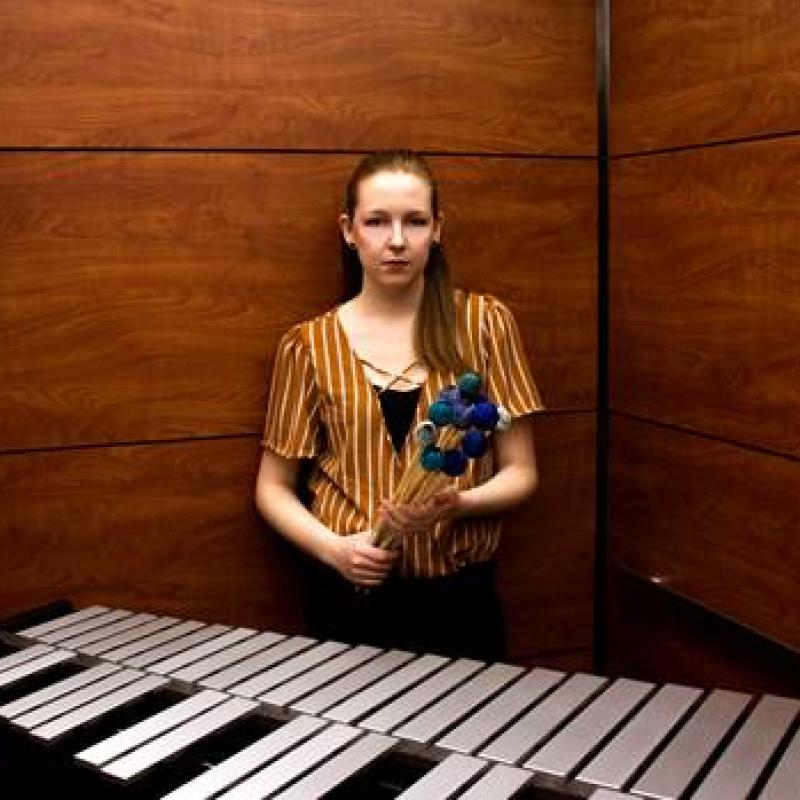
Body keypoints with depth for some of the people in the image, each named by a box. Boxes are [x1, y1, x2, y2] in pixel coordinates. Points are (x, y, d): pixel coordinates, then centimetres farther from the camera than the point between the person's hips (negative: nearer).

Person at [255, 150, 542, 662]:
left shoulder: (484, 323, -2)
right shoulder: (310, 345, -1)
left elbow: (520, 474, 0)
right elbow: (273, 488, 4)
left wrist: (455, 505, -19)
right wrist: (334, 548, -14)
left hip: (461, 599, 0)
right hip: (352, 599, 0)